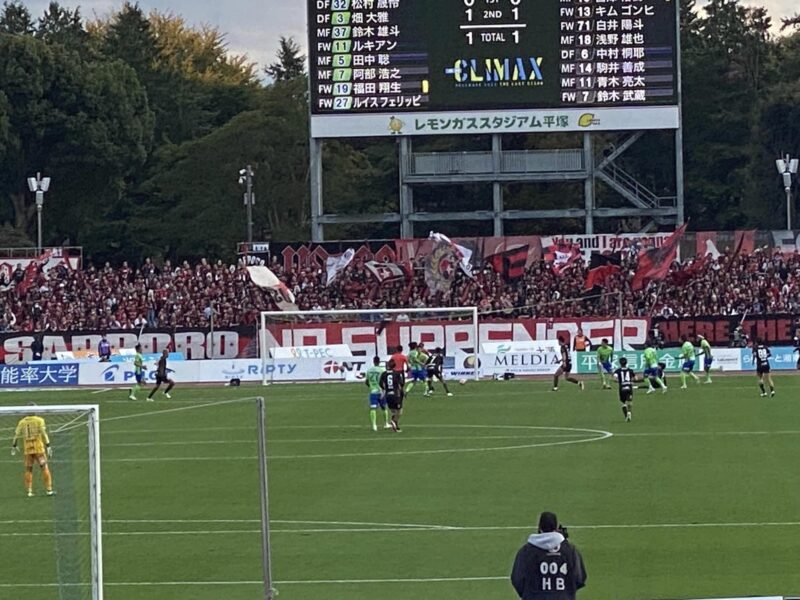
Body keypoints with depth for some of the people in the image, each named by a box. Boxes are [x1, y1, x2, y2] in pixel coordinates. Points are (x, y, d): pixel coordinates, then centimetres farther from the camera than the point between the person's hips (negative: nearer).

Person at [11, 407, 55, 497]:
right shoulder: (39, 420, -4)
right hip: (39, 449, -3)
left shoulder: (22, 422, 5)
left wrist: (14, 446, 21)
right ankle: (49, 490, -2)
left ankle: (29, 491, 6)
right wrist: (48, 446, -7)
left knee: (28, 470, 10)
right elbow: (44, 434, -9)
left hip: (27, 450, 3)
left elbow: (16, 435, 8)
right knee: (45, 468, 2)